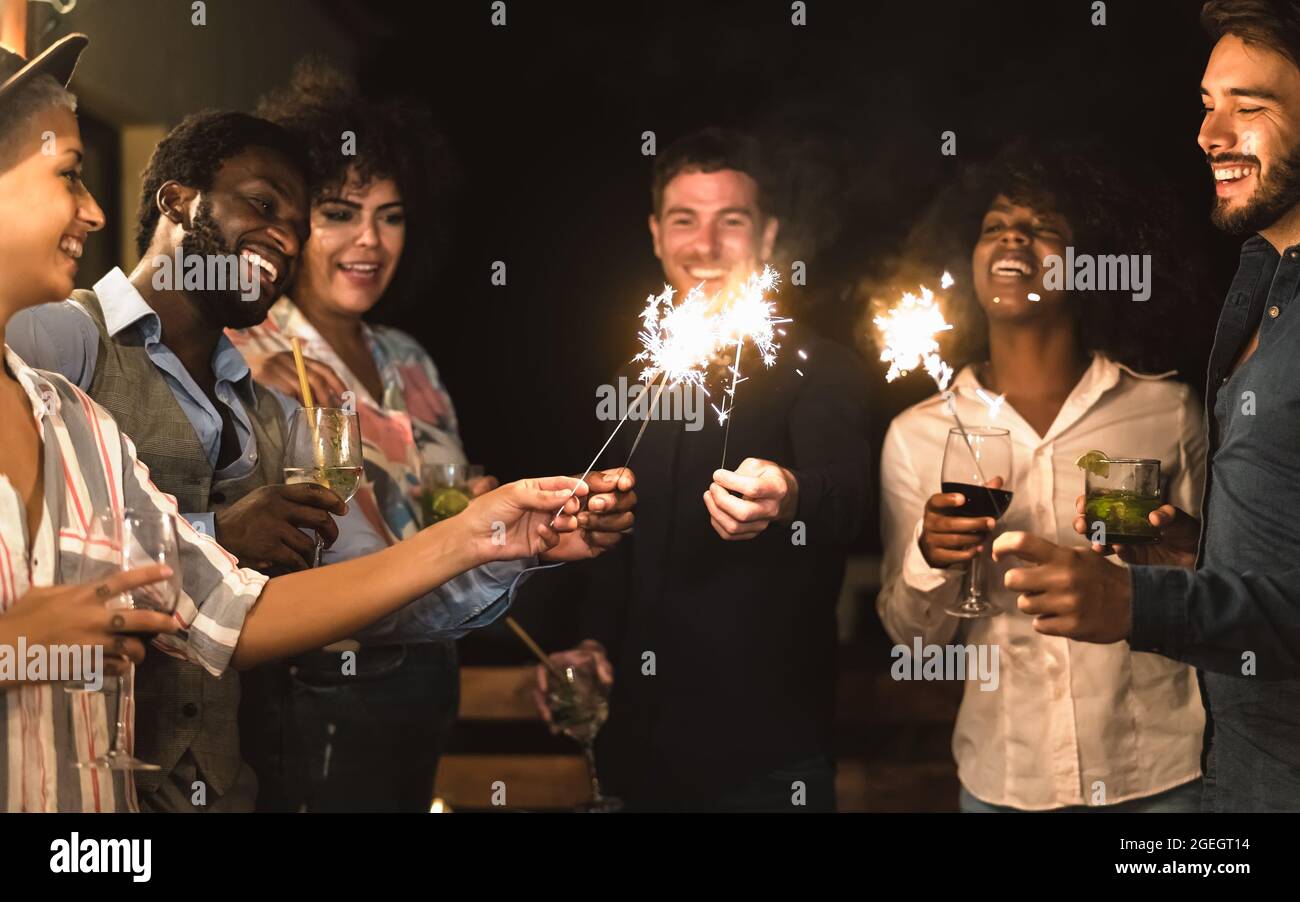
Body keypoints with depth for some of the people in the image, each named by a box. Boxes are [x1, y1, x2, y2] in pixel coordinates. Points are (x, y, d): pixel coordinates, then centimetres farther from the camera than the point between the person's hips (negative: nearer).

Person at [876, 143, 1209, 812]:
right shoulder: (916, 435, 0)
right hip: (1002, 781, 1)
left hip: (1159, 775, -1)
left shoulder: (1167, 410, -4)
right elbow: (913, 639, 2)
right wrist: (930, 558, -17)